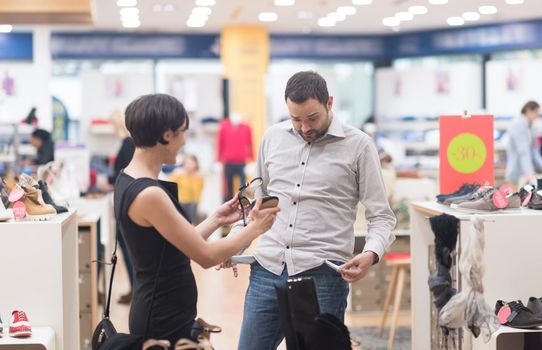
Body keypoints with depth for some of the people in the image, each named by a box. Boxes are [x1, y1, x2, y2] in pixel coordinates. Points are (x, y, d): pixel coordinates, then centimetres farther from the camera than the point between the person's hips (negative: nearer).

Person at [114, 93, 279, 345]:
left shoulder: (128, 181, 6)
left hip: (158, 313, 9)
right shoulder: (149, 195, -22)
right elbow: (206, 256, -16)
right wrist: (255, 228, -4)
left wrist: (215, 220, 12)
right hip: (165, 323, -9)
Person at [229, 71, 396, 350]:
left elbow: (381, 217, 0)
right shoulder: (273, 138, 11)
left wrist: (371, 254, -19)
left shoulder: (358, 145, -1)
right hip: (267, 269, 4)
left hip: (322, 275, -4)